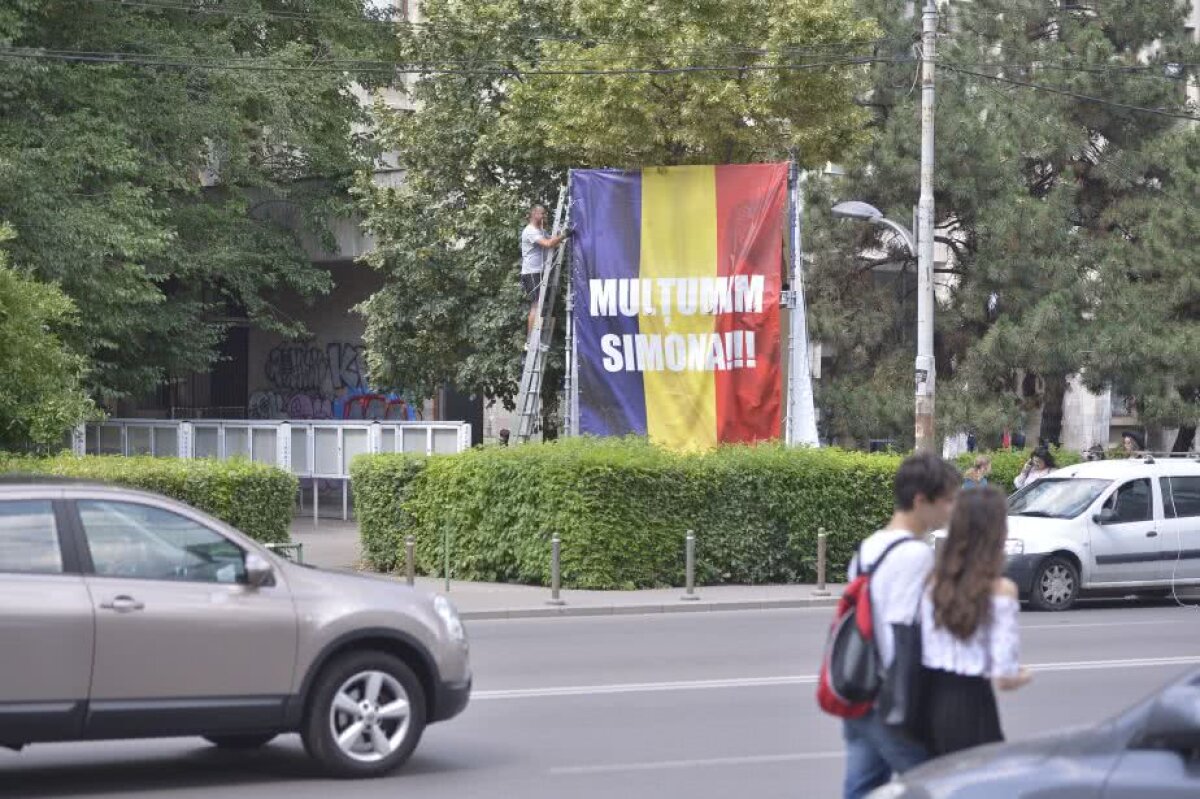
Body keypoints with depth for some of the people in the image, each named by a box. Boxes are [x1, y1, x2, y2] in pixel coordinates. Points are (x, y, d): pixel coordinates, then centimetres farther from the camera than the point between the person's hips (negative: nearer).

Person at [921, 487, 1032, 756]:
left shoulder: (934, 582, 2)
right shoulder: (1001, 590, -12)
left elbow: (920, 654, 2)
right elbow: (1005, 678, -14)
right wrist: (1023, 675, 8)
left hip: (930, 701, 6)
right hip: (971, 703, -6)